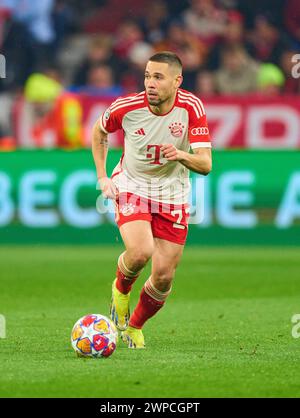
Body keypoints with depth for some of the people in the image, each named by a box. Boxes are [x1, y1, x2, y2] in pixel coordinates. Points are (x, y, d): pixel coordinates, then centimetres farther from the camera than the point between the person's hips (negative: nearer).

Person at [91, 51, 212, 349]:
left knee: (163, 277, -1)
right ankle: (121, 288, 8)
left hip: (172, 197, 2)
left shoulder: (192, 108, -17)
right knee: (140, 252, -28)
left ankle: (134, 327, 28)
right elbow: (99, 131, 7)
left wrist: (180, 155, -38)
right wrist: (102, 177, 1)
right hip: (131, 188, -2)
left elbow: (205, 164, -18)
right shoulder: (126, 107, -17)